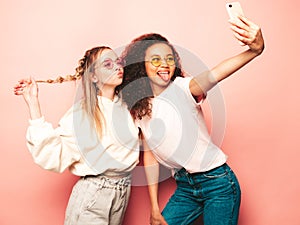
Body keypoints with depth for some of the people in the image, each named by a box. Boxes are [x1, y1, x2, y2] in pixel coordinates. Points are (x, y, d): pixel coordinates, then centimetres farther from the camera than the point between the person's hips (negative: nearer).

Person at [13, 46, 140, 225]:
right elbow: (52, 157, -21)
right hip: (92, 195, -5)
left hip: (124, 194, 5)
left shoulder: (128, 105, 3)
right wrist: (33, 103, -22)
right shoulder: (81, 112, -11)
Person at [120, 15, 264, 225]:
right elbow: (150, 155, 6)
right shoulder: (141, 107, 4)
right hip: (185, 188, 5)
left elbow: (214, 75, -33)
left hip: (217, 182, -4)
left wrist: (254, 49, -52)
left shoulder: (182, 88, -12)